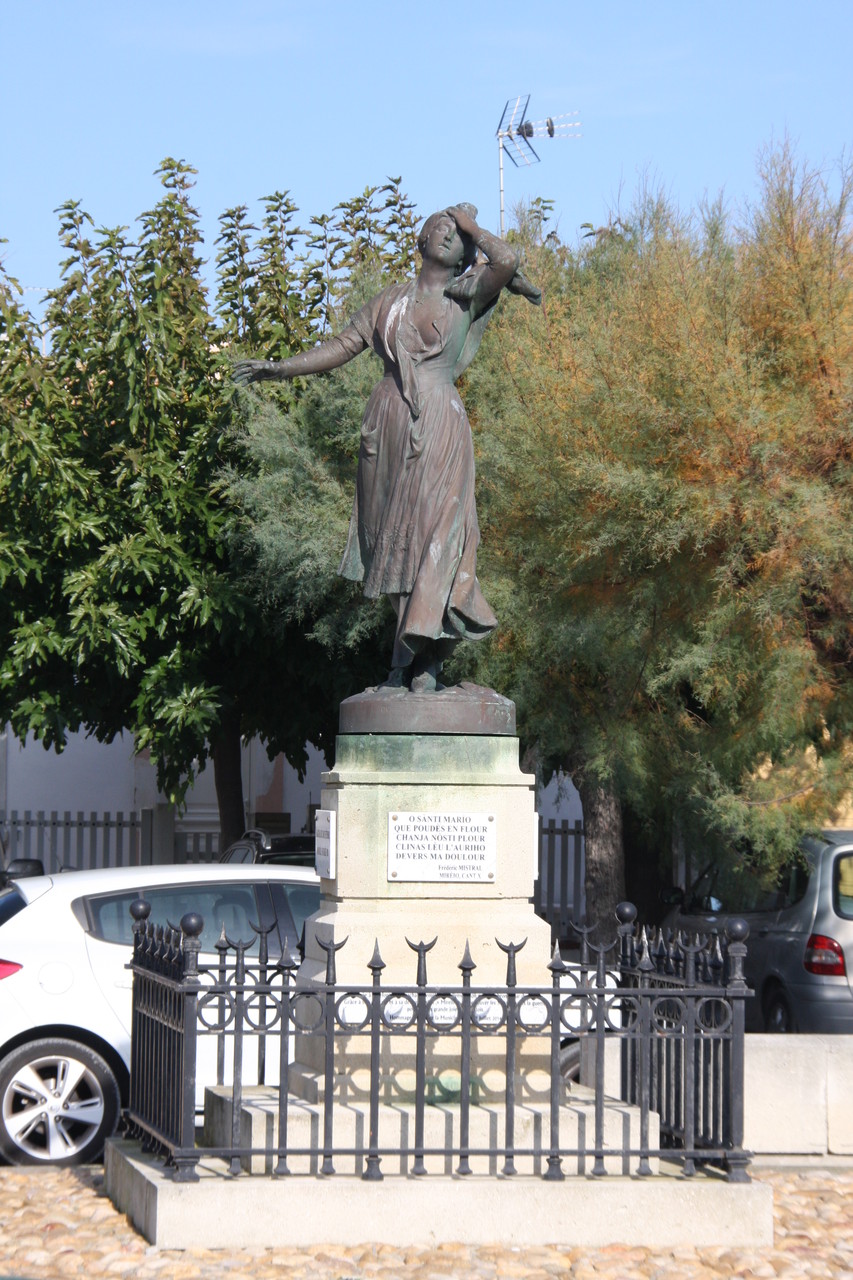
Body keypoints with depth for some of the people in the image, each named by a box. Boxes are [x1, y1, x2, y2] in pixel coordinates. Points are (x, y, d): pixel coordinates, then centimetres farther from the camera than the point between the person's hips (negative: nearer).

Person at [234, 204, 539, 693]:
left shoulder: (467, 297, 9)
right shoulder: (391, 300, 19)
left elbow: (507, 260, -10)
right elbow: (343, 346, 21)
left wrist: (471, 225, 6)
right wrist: (280, 367, 15)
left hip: (439, 426, -4)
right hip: (388, 424, 4)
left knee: (432, 527, -14)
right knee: (394, 539, 2)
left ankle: (421, 658, -17)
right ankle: (415, 655, 8)